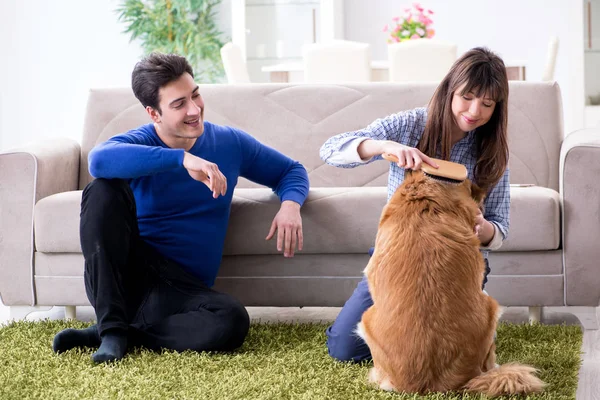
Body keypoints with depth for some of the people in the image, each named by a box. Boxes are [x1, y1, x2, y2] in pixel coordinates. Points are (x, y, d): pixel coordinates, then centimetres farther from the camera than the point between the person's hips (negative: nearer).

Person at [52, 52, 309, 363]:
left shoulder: (229, 143, 6)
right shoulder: (136, 143, -5)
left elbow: (292, 171, 18)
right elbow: (99, 160, -31)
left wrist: (290, 204, -6)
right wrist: (182, 158, -37)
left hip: (182, 288, 2)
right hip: (125, 274, -1)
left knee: (233, 322, -33)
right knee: (103, 190, -27)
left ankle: (114, 334, -16)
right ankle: (112, 326, -26)